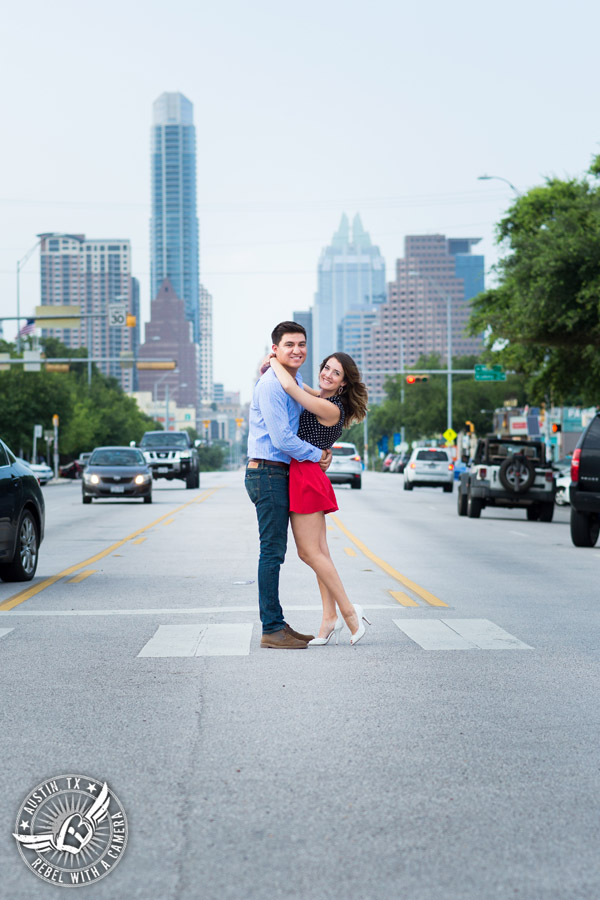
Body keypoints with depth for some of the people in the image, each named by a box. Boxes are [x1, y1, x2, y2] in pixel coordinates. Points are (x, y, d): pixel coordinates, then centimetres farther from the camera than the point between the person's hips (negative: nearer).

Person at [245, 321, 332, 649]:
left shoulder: (295, 382, 15)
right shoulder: (271, 385, -16)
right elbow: (282, 439, -20)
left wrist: (323, 450, 11)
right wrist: (317, 455, -7)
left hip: (281, 474, 10)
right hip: (268, 473, -10)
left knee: (275, 551, 12)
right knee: (272, 551, -8)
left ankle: (276, 625, 18)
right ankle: (272, 629, -4)